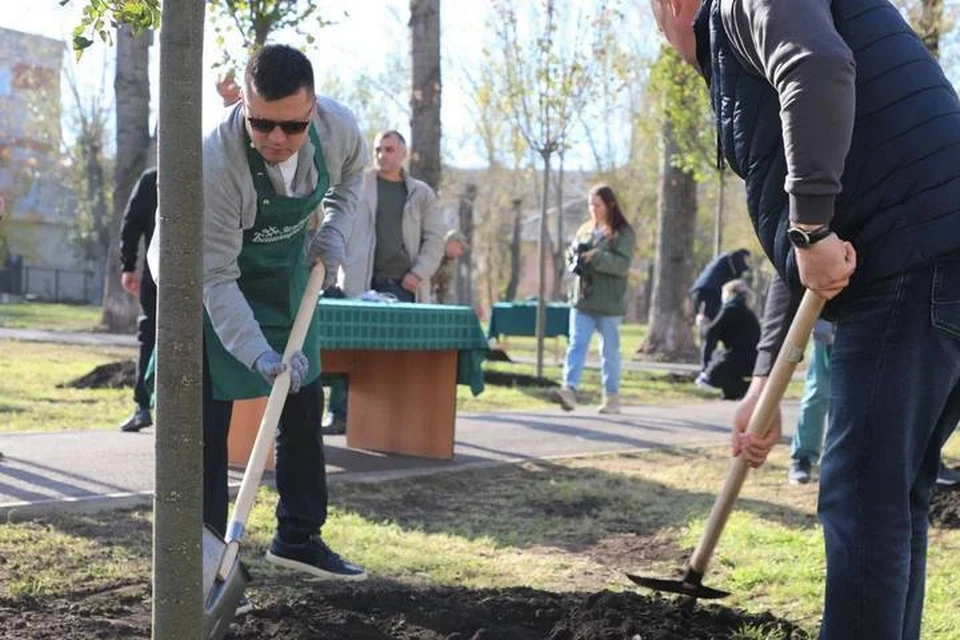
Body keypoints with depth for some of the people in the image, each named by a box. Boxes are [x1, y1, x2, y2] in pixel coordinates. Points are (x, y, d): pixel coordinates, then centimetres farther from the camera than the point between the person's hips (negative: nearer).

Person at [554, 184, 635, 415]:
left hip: (609, 302, -4)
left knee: (610, 350, 5)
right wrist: (576, 255, -4)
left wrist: (595, 256, -24)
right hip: (582, 299, 4)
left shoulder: (623, 233, -4)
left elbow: (623, 264, -15)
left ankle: (612, 397, 15)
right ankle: (569, 389, -20)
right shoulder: (585, 230, 14)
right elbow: (571, 255, 19)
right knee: (577, 344, -9)